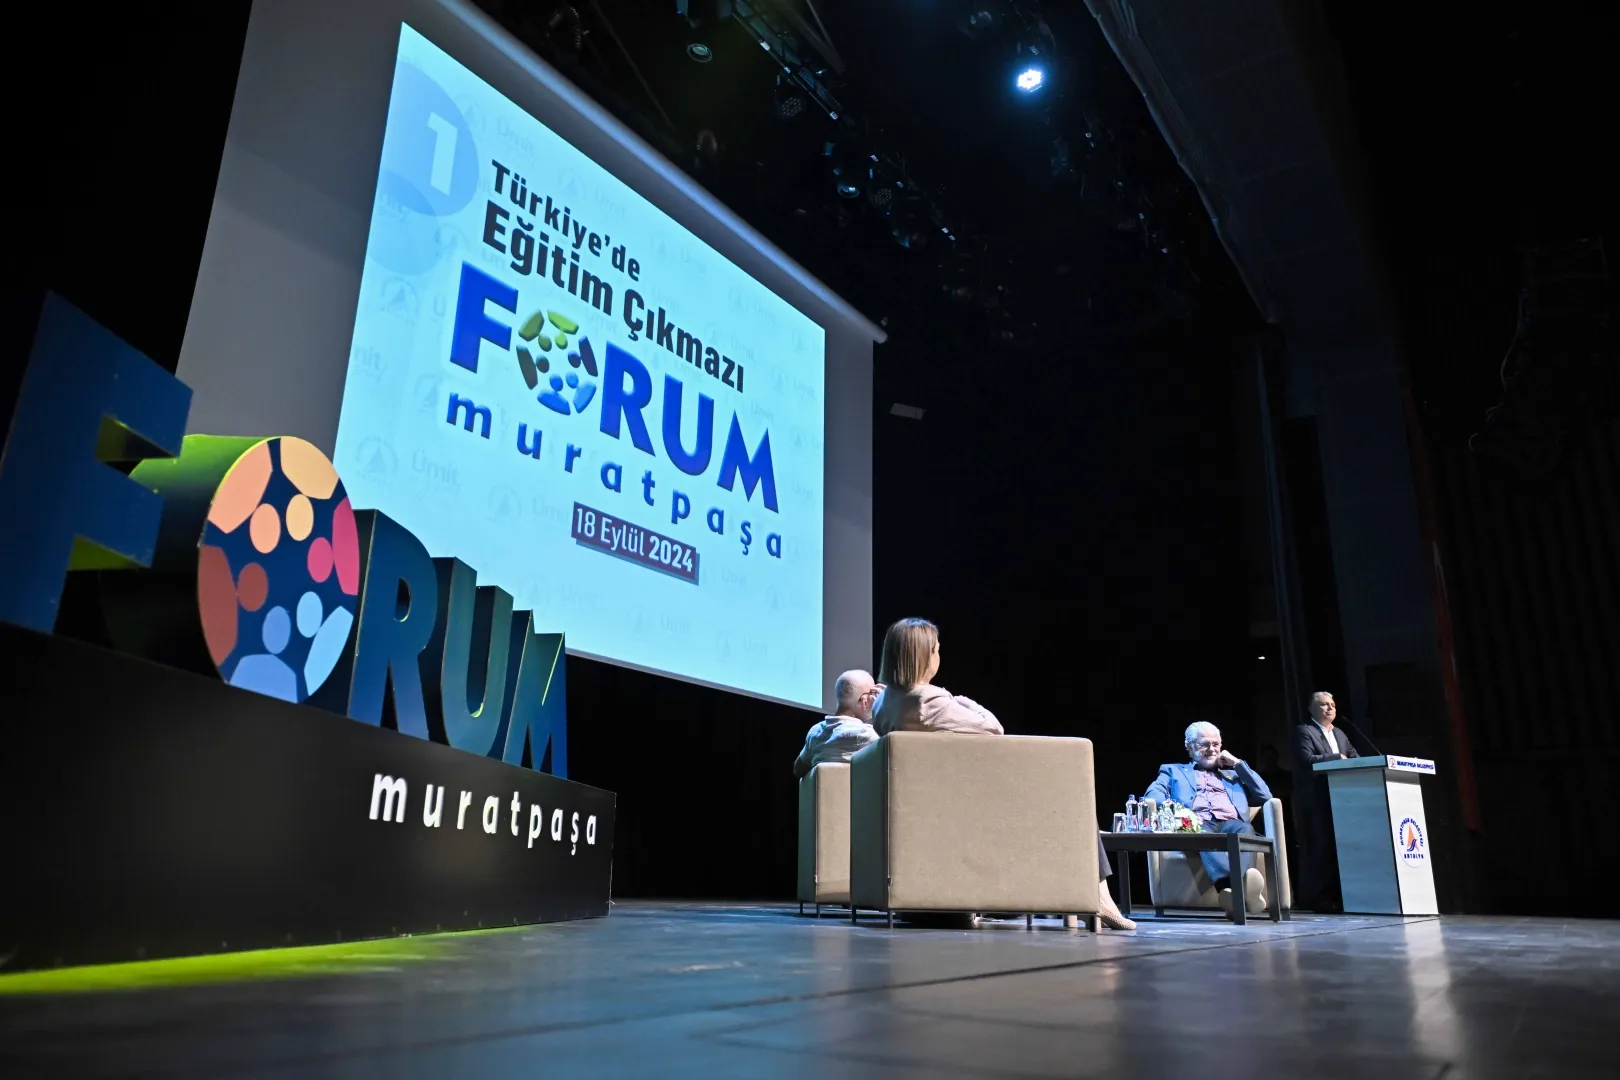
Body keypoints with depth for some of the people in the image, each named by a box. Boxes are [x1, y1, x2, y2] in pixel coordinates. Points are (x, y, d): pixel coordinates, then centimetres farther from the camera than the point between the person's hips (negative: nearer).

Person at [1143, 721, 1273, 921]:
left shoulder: (1232, 772, 37)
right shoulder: (1173, 771, 29)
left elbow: (1265, 796, 23)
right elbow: (1152, 795, 9)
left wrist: (1238, 763, 21)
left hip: (1229, 824, 3)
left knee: (1245, 829, -35)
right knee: (1202, 833, -40)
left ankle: (1242, 883, -62)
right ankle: (1231, 885, -66)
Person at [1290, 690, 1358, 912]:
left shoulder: (1340, 734, 23)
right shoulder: (1303, 731, -2)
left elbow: (1356, 758, 16)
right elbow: (1307, 760, -16)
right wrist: (1338, 758, -16)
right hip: (1315, 802, -7)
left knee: (1339, 847, 5)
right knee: (1320, 848, -8)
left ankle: (1335, 895, 9)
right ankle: (1317, 897, -5)